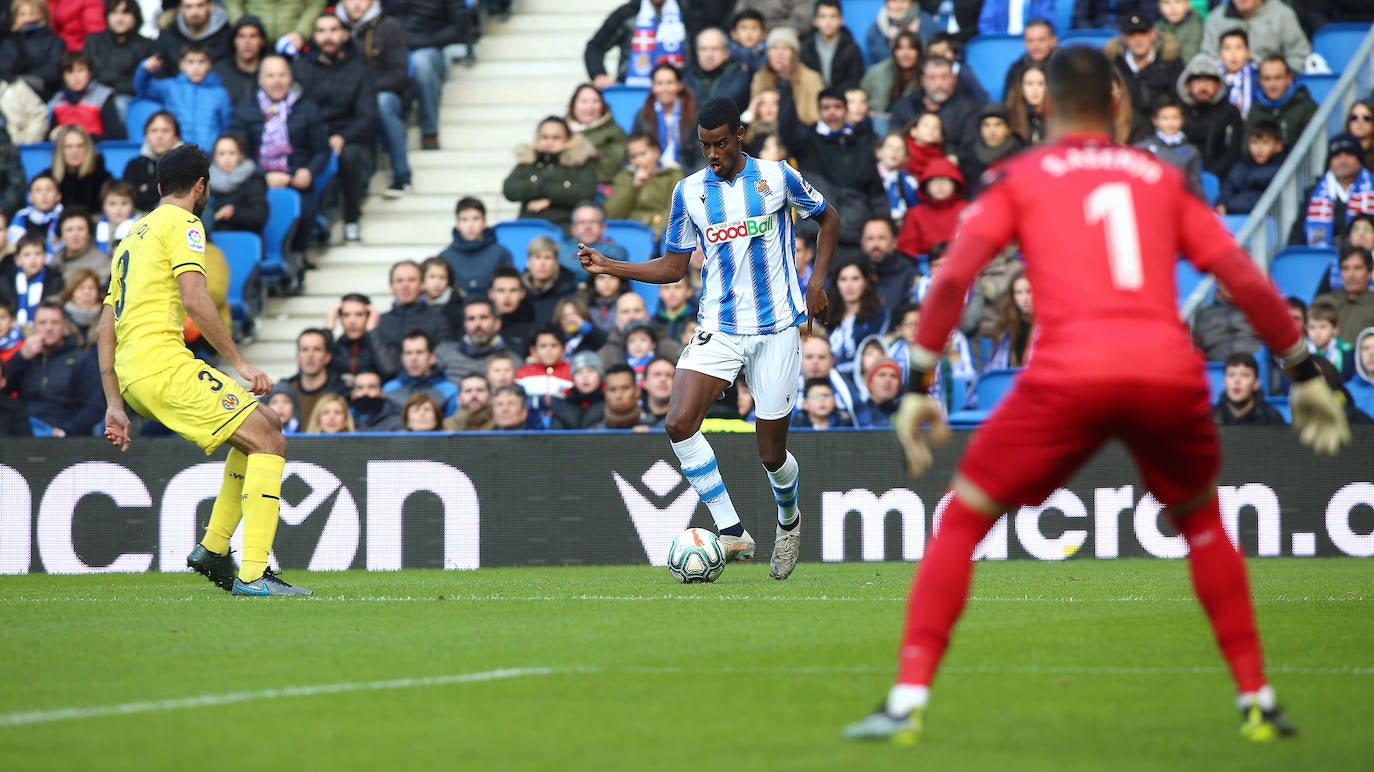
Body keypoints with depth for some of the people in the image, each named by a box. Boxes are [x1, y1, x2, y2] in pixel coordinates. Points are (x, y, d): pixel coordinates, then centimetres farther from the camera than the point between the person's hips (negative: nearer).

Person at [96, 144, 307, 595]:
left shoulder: (132, 237, 26)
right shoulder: (182, 224, 0)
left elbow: (106, 329, 24)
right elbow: (194, 300, -15)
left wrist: (115, 406, 22)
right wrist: (238, 362, -13)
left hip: (131, 374, 9)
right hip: (163, 364, -9)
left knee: (264, 428, 19)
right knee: (268, 442, -10)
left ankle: (213, 549, 15)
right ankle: (253, 574, -20)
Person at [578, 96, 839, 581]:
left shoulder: (777, 177, -2)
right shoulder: (689, 192, 4)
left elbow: (828, 219, 13)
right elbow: (673, 267, 10)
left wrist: (817, 282, 2)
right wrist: (610, 267, -3)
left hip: (776, 328, -2)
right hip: (718, 330, 2)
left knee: (771, 454, 1)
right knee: (679, 423, -22)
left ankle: (788, 521, 36)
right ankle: (733, 534, -16)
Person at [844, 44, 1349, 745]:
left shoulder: (1018, 178, 16)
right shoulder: (1165, 179, 21)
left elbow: (953, 276, 3)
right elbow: (1247, 281, 16)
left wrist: (917, 386, 4)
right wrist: (1305, 373, 23)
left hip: (1069, 375, -2)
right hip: (1172, 372, 2)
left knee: (962, 520, 13)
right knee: (1201, 522, 29)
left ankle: (908, 700, 0)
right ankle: (1257, 700, 25)